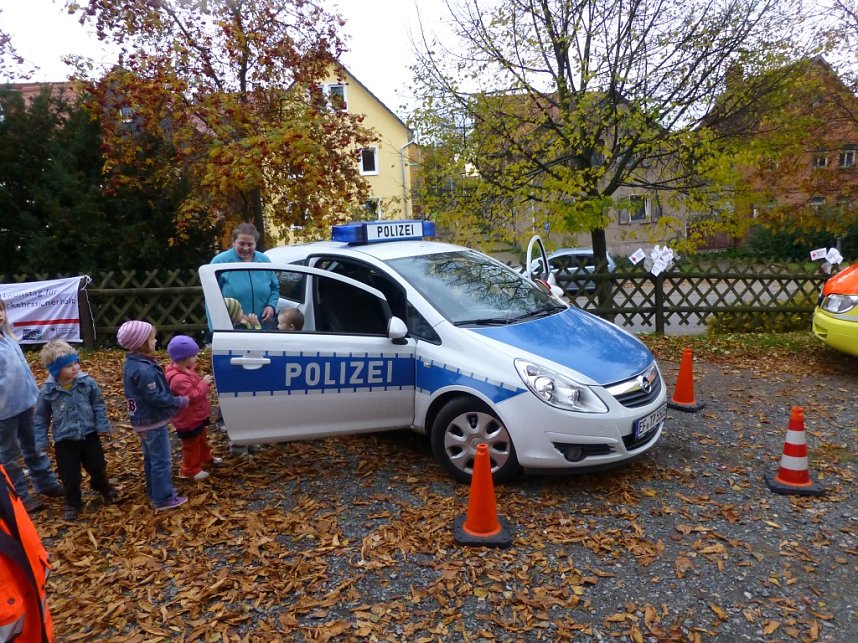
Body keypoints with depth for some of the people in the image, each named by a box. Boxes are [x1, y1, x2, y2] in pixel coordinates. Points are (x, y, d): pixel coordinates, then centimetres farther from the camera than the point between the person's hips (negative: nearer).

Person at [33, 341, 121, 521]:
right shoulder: (48, 391, -14)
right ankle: (73, 502, 33)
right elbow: (41, 418, -2)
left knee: (98, 467, 16)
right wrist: (41, 442, -1)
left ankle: (103, 487, 47)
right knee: (70, 476, 8)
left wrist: (103, 426, -5)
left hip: (89, 435, 1)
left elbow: (98, 406, -1)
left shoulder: (87, 383, -13)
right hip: (64, 440, -1)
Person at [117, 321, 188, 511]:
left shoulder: (131, 363, 4)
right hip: (153, 421, -10)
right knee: (162, 461, 2)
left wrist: (173, 399, 10)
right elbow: (157, 397, -26)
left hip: (142, 420, 10)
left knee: (151, 459, 22)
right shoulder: (144, 369, -28)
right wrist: (180, 401, -14)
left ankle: (154, 492, 34)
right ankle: (163, 499, 11)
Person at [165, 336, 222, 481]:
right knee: (191, 445, 7)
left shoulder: (186, 370, 0)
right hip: (188, 420, -10)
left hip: (197, 416, 10)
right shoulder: (179, 379, -33)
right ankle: (191, 470, 22)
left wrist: (203, 382, -2)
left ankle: (206, 457, 48)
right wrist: (204, 383, -29)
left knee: (201, 439, 29)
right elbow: (192, 396, -34)